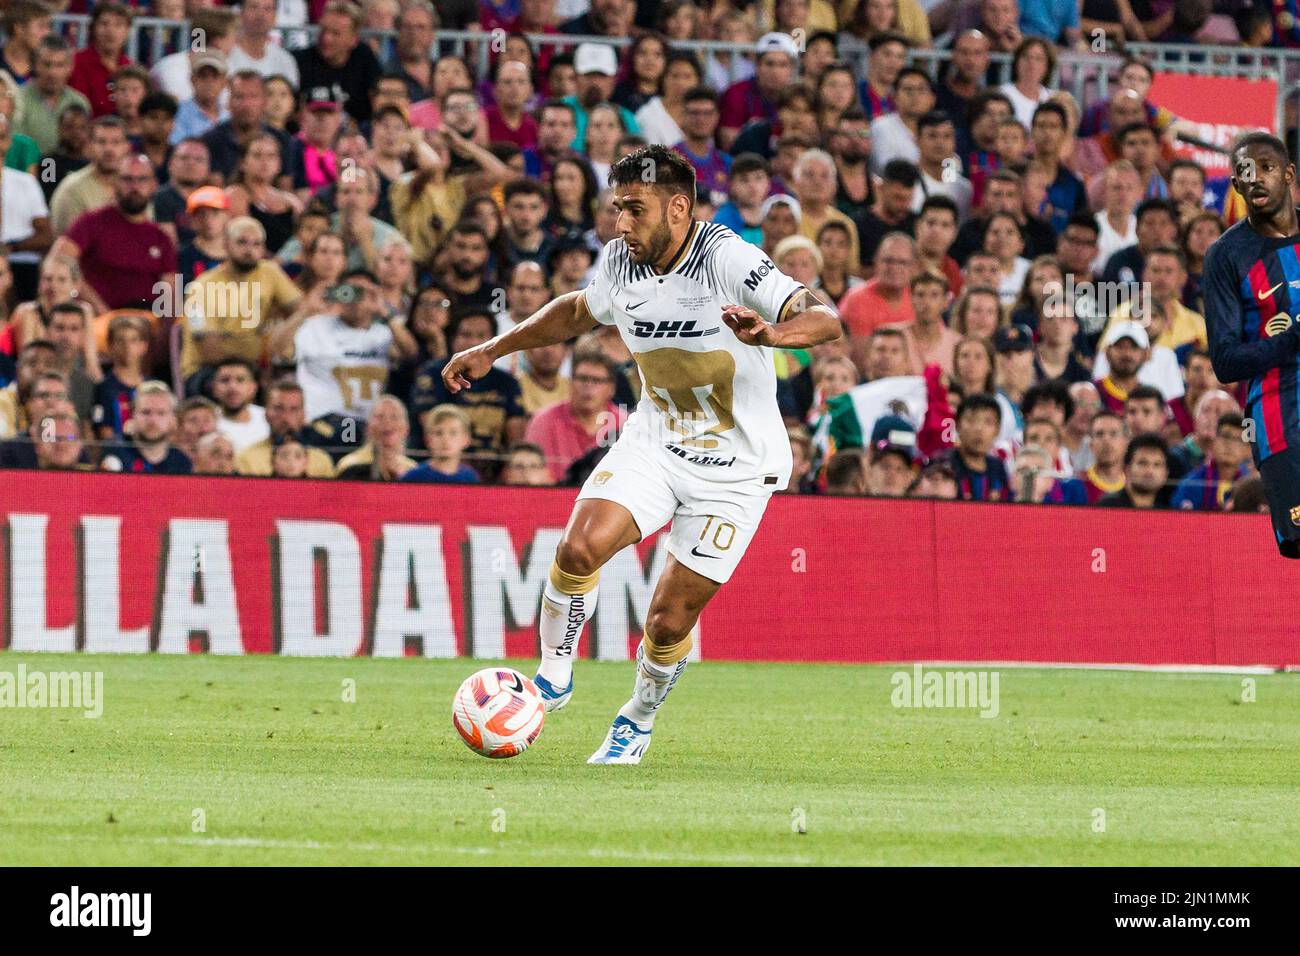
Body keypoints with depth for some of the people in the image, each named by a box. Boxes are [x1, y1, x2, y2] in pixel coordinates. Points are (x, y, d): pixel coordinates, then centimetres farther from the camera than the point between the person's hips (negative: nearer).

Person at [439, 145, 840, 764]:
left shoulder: (728, 260, -22)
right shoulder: (620, 263, -4)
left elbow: (826, 321, -31)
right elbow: (577, 312, 20)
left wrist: (772, 333, -52)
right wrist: (491, 351, 19)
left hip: (735, 470, -4)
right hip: (654, 441, 4)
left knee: (669, 620, -2)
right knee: (580, 546, -22)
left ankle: (639, 719, 27)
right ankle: (554, 677, -1)